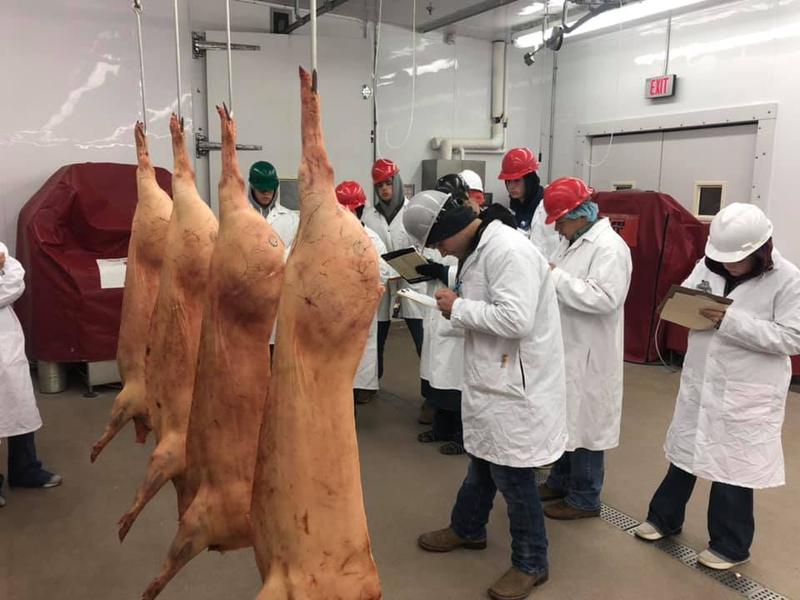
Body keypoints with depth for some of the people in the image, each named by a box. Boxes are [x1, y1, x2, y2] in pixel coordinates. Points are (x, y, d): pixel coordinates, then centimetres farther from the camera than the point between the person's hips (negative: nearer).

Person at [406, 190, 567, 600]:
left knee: (512, 475, 4)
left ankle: (531, 563, 25)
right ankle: (467, 529, 46)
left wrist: (459, 308, -19)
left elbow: (515, 319, -30)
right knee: (483, 460, 25)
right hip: (492, 379, 10)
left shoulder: (508, 250, -23)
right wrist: (457, 310, -5)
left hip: (515, 386, -9)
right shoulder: (479, 249, 8)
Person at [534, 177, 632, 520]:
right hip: (566, 349, 9)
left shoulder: (609, 247, -17)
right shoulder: (576, 243, 12)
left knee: (584, 424, 3)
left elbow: (605, 298, -28)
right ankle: (561, 481, 35)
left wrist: (556, 277, -23)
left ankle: (585, 498, 17)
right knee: (565, 421, 19)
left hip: (588, 355, -9)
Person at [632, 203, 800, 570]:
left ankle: (731, 546, 28)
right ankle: (664, 517, 39)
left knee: (733, 466, 7)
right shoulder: (708, 265, 1)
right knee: (685, 451, 19)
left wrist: (730, 321, -25)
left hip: (747, 392, -5)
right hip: (699, 381, 5)